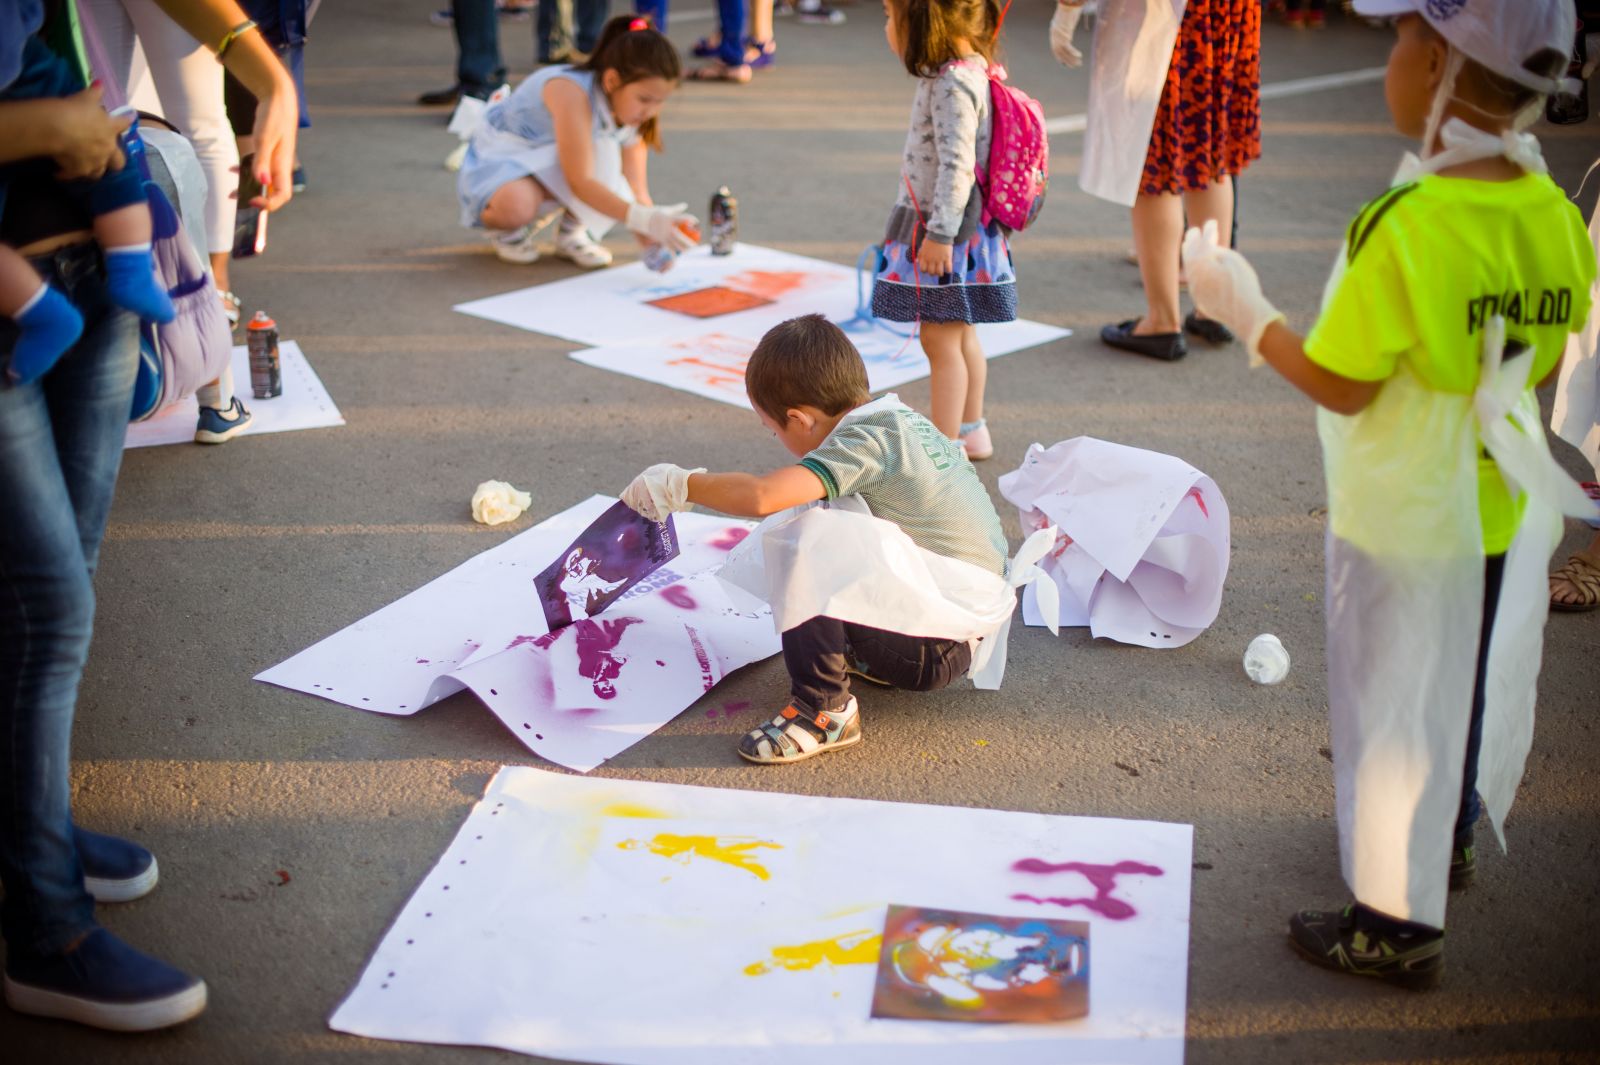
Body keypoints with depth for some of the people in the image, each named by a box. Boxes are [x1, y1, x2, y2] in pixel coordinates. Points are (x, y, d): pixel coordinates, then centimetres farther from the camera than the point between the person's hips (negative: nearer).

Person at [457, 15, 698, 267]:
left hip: (549, 174, 5)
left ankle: (572, 231, -4)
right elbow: (580, 183, -37)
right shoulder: (571, 92, -33)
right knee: (516, 205, -41)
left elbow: (635, 193, -11)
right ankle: (502, 227, -4)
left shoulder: (631, 113, -12)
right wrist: (645, 220, -46)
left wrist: (653, 239, -30)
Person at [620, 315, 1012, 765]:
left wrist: (682, 485, -15)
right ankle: (867, 655, 18)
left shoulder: (865, 441, -19)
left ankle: (825, 708, -15)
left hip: (936, 651, -9)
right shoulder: (905, 418, 7)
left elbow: (762, 496, -30)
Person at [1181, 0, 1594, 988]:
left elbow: (1341, 386, -20)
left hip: (1408, 521, -6)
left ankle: (1399, 925, 21)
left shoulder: (1411, 227, -27)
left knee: (1399, 706, 8)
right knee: (1481, 685, 24)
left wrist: (1248, 312, -7)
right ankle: (1453, 839, 48)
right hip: (1506, 508, 7)